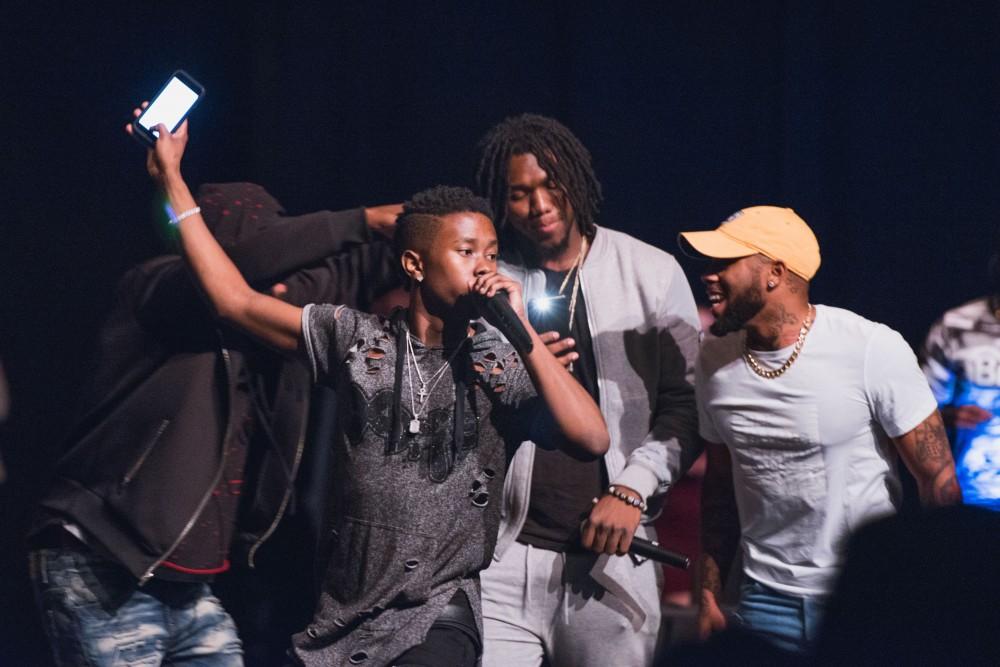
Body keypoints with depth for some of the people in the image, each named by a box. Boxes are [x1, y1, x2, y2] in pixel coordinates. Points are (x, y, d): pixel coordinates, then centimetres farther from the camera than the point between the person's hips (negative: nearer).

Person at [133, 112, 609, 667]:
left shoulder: (502, 365, 2)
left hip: (437, 621, -2)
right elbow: (234, 300, 5)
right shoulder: (355, 339, 6)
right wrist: (171, 178, 4)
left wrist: (521, 330, -12)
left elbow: (592, 438, -11)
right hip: (341, 616, 2)